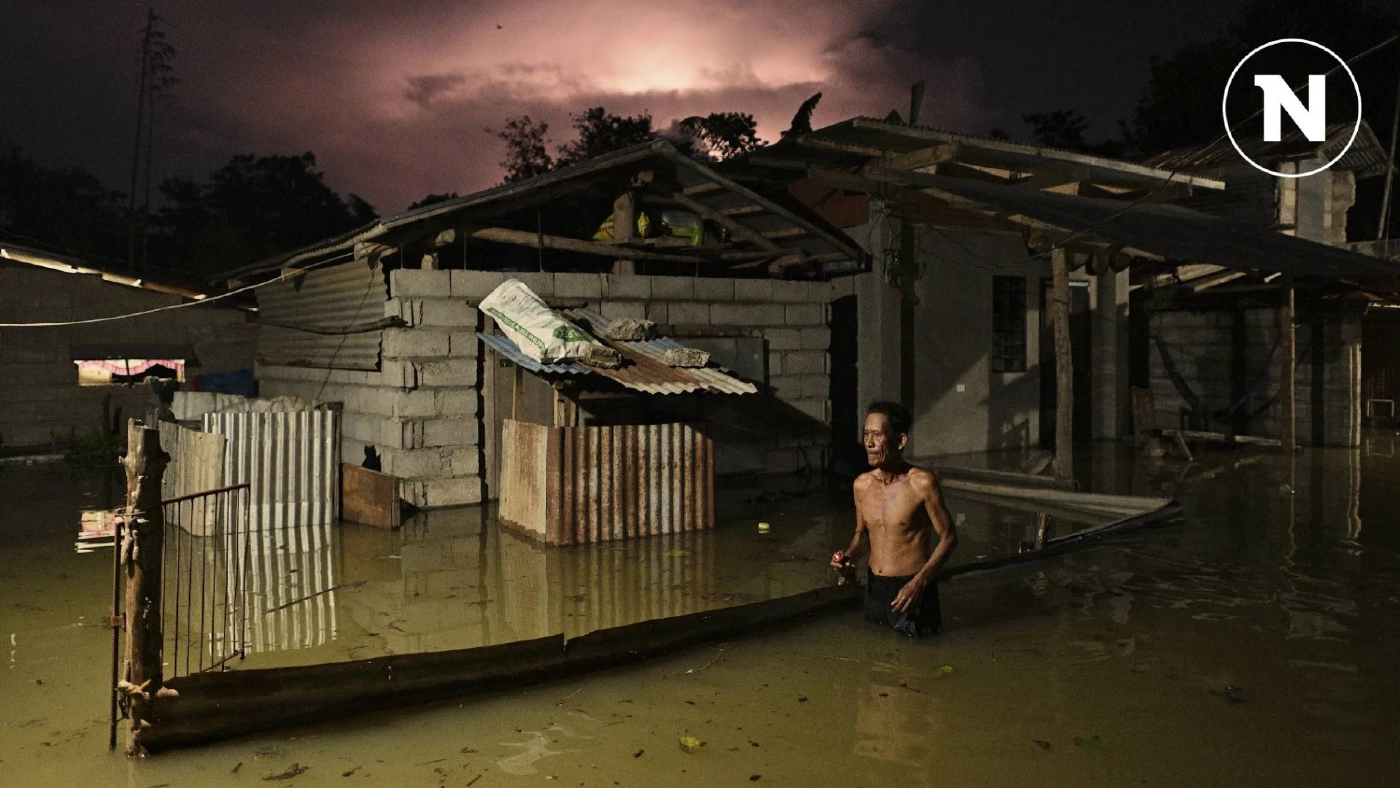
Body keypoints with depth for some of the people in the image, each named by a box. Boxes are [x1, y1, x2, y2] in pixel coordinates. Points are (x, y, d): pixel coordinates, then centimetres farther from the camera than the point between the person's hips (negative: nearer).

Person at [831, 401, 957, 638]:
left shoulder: (922, 482, -15)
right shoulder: (862, 484, 1)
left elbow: (948, 537, -9)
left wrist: (918, 583, -18)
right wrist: (850, 557, -5)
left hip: (912, 589, -5)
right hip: (874, 587, 5)